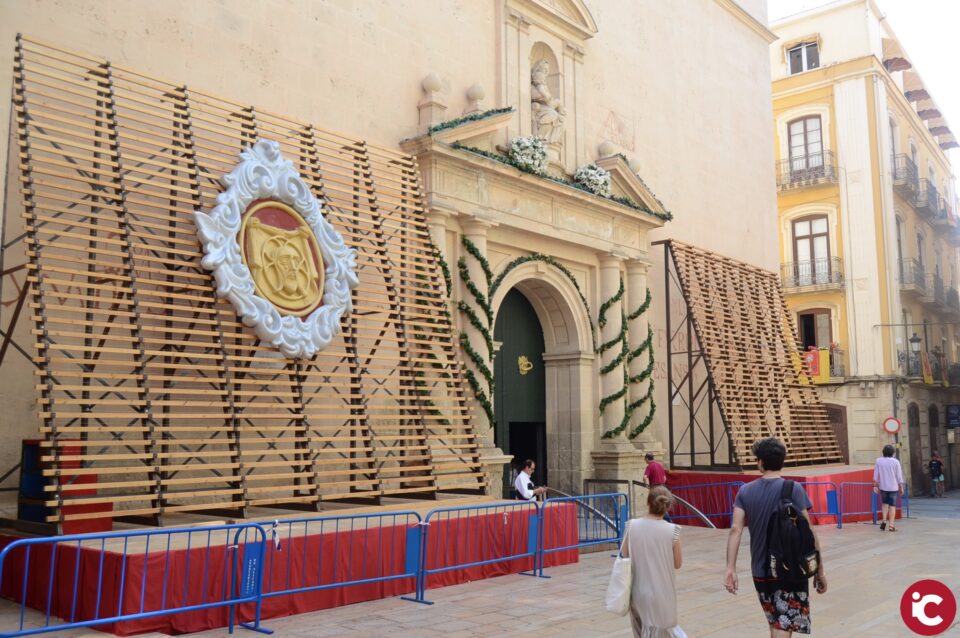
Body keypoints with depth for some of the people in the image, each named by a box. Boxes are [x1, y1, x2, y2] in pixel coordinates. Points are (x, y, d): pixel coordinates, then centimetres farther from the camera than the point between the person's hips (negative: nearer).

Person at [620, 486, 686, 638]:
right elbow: (677, 563, -4)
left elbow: (624, 556, -1)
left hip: (639, 592, 2)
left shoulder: (633, 526, -7)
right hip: (662, 593, -2)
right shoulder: (672, 530, -13)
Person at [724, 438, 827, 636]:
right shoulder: (793, 489, -8)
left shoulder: (745, 491, 1)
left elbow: (735, 530, -7)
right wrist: (820, 570, -3)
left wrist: (731, 569, -9)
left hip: (760, 571, 4)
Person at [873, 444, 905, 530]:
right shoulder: (895, 462, -6)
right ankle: (891, 525, 0)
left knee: (884, 503, 19)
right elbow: (899, 476, -3)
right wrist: (901, 487, 4)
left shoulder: (879, 461, -2)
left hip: (883, 487, 1)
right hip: (893, 487, -1)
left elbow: (876, 474, -1)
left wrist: (875, 485, 5)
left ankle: (884, 520, 2)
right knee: (892, 505, 4)